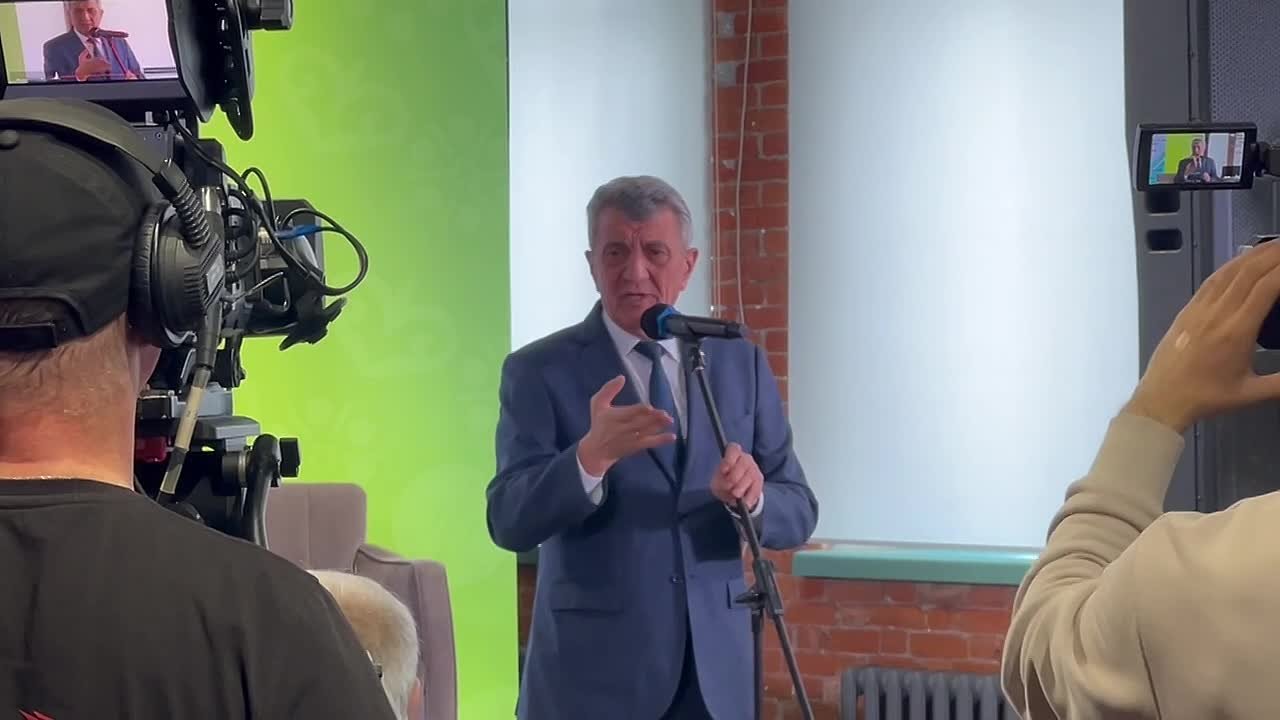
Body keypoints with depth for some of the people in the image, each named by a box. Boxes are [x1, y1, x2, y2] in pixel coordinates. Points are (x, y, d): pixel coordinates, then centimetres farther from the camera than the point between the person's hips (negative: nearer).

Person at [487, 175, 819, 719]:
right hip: (594, 673, -3)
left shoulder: (742, 364, 5)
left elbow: (798, 513, 3)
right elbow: (509, 522, -14)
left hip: (714, 668, 3)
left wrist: (752, 495, -19)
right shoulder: (539, 370, -5)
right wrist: (591, 456, -31)